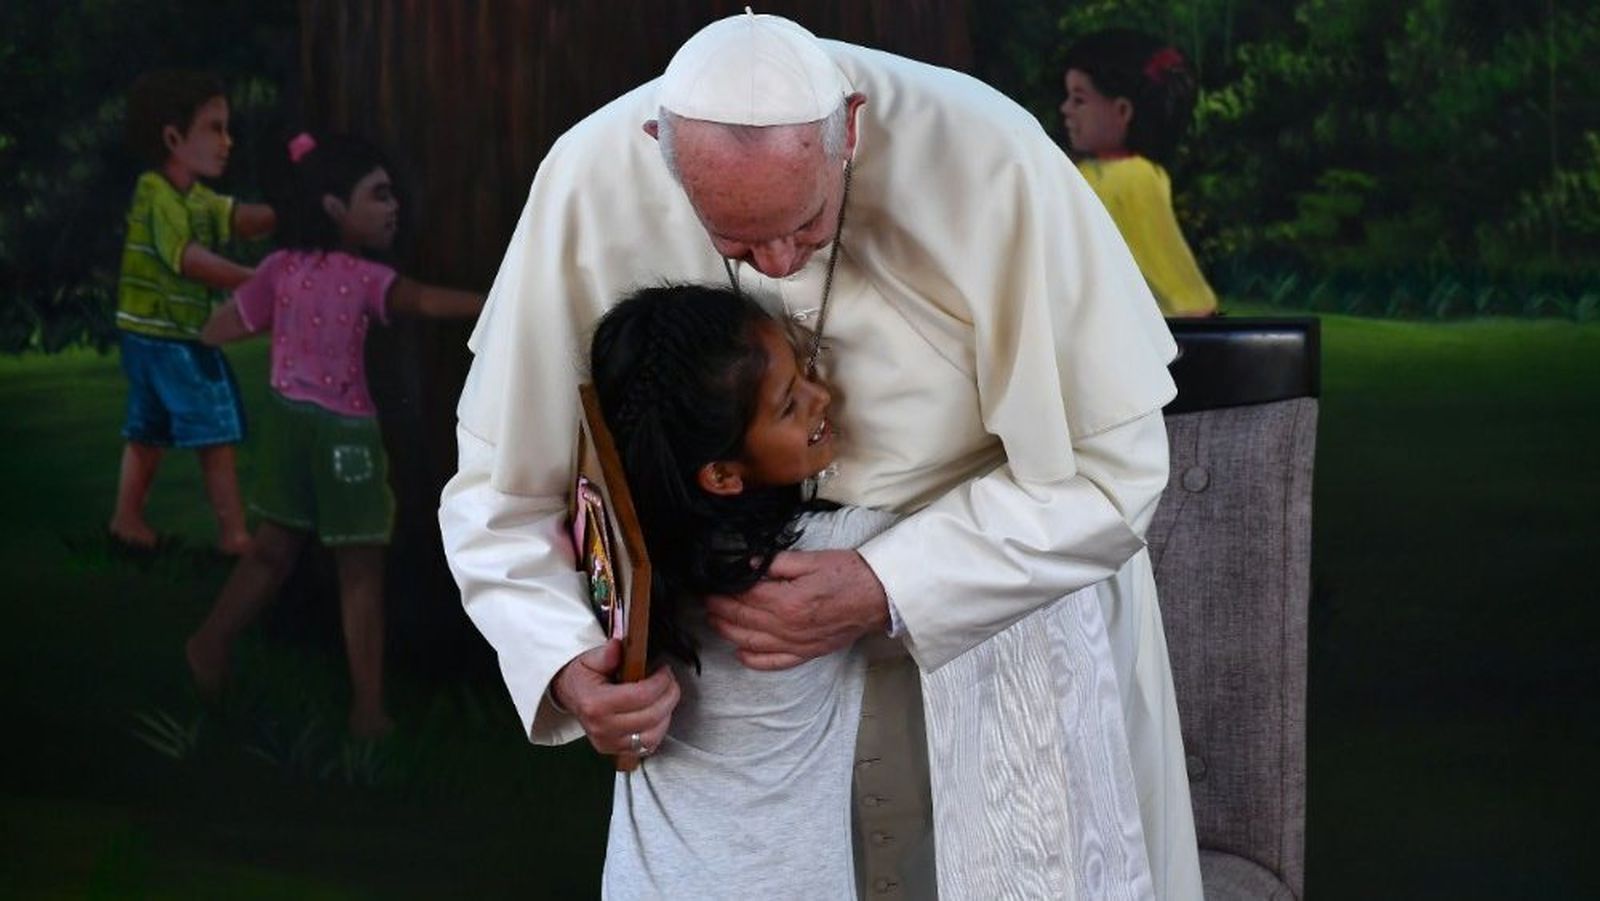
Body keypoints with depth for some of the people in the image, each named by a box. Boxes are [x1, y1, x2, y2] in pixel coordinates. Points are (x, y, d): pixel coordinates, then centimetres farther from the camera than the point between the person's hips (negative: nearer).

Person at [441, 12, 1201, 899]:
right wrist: (564, 660, -29)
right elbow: (502, 478, -12)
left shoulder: (987, 160, -29)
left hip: (1010, 581, -1)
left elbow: (1109, 463, -22)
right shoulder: (591, 184, -23)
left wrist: (886, 593, -32)